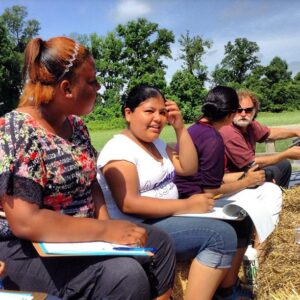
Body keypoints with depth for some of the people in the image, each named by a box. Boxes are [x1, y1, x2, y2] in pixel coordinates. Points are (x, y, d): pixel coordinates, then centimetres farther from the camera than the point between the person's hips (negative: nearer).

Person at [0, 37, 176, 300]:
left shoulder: (76, 125, 4)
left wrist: (105, 221, -7)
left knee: (160, 243, 6)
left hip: (82, 235, 8)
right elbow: (24, 222, -28)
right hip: (28, 250, -8)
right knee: (127, 276, -26)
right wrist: (104, 230, -26)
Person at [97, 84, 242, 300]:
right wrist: (187, 206, -22)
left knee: (228, 229, 4)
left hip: (164, 218, 10)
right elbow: (129, 204, -24)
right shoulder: (119, 149, -14)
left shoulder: (156, 142, 14)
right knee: (221, 235, -21)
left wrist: (180, 127, -1)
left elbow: (189, 168, 9)